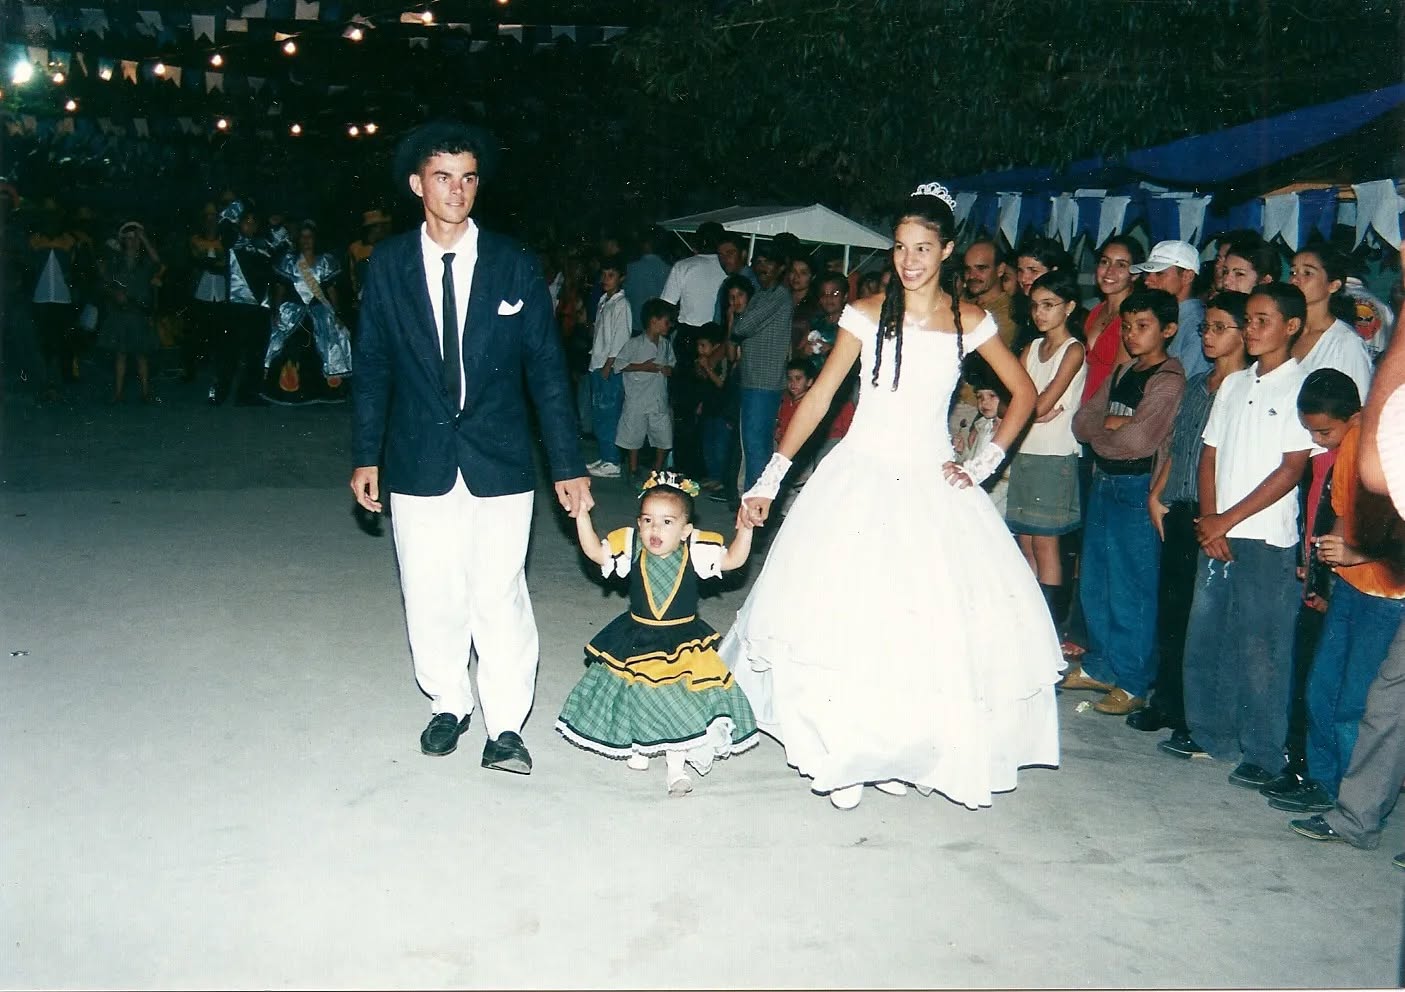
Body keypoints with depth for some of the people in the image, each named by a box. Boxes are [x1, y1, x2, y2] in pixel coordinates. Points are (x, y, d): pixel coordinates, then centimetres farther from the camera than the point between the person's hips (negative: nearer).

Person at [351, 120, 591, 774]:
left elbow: (546, 369, 0)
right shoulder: (388, 265, 3)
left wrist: (568, 466, -3)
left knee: (499, 595, -1)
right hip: (419, 463, 2)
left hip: (499, 462, -1)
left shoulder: (513, 265, -1)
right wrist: (366, 456, 6)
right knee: (431, 596, 9)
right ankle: (448, 705, 28)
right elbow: (372, 367, 8)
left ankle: (505, 727, 10)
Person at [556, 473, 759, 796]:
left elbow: (733, 559, -4)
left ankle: (676, 762, 13)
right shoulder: (630, 547, -9)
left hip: (684, 643, -1)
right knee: (639, 695, 7)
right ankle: (638, 745, 35)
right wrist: (582, 515, -7)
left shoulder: (697, 550, -11)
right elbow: (595, 551, 2)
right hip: (637, 642, 1)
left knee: (682, 700, -5)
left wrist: (744, 530, -19)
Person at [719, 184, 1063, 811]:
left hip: (933, 486, 1)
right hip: (861, 477, -1)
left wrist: (983, 465, 2)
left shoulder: (969, 322, 1)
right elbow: (819, 397, -1)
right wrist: (771, 477, -6)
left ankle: (905, 751, 16)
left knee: (935, 621, -1)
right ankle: (844, 754, 9)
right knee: (843, 611, -5)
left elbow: (1024, 394, 10)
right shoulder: (865, 315, -2)